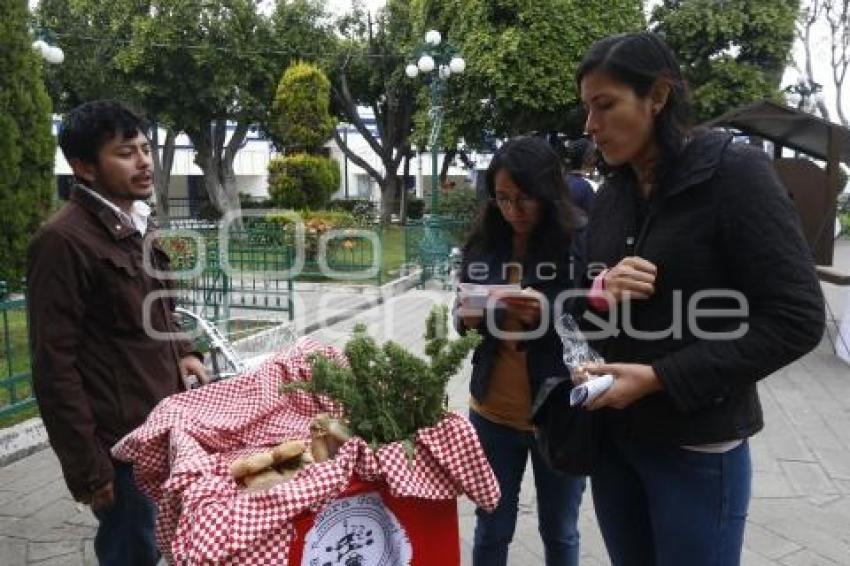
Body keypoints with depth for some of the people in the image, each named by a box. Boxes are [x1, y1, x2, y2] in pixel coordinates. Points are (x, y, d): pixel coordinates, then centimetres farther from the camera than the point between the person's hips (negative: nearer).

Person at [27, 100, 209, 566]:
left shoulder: (135, 225, 10)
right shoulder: (63, 240, -17)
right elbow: (54, 367, -17)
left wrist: (180, 352, 8)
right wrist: (87, 468, -16)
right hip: (119, 443, -8)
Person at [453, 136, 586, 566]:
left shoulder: (581, 243, -11)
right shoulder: (482, 245, 1)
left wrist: (549, 315, -27)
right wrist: (467, 318, -13)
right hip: (492, 411, 3)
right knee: (491, 531, 16)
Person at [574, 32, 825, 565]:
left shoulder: (735, 173, -12)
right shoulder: (611, 194, 6)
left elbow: (797, 319, -16)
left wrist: (660, 377, -20)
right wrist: (599, 293, -13)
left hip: (697, 447, -5)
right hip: (612, 434, 6)